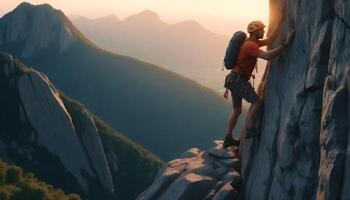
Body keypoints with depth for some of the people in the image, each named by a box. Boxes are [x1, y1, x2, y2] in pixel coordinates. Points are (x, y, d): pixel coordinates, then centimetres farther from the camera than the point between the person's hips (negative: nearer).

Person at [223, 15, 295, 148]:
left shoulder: (253, 42, 14)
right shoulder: (250, 45, -17)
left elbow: (270, 40, 16)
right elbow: (268, 56, -29)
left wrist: (281, 20, 15)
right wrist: (285, 44, -27)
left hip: (235, 80, 10)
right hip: (237, 79, -10)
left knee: (237, 110, 13)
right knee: (257, 101, -11)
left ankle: (228, 139, 17)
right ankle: (250, 130, -6)